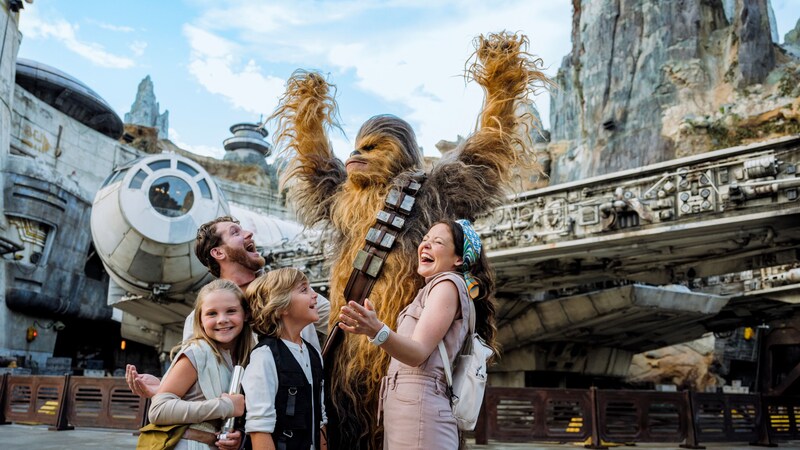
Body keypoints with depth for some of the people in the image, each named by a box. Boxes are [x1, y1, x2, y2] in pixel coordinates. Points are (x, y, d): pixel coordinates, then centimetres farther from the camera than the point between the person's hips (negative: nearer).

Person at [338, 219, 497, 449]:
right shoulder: (435, 288, 24)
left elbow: (419, 353, -18)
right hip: (404, 407, 10)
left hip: (419, 407, -9)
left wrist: (377, 331, -35)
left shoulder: (448, 283, -5)